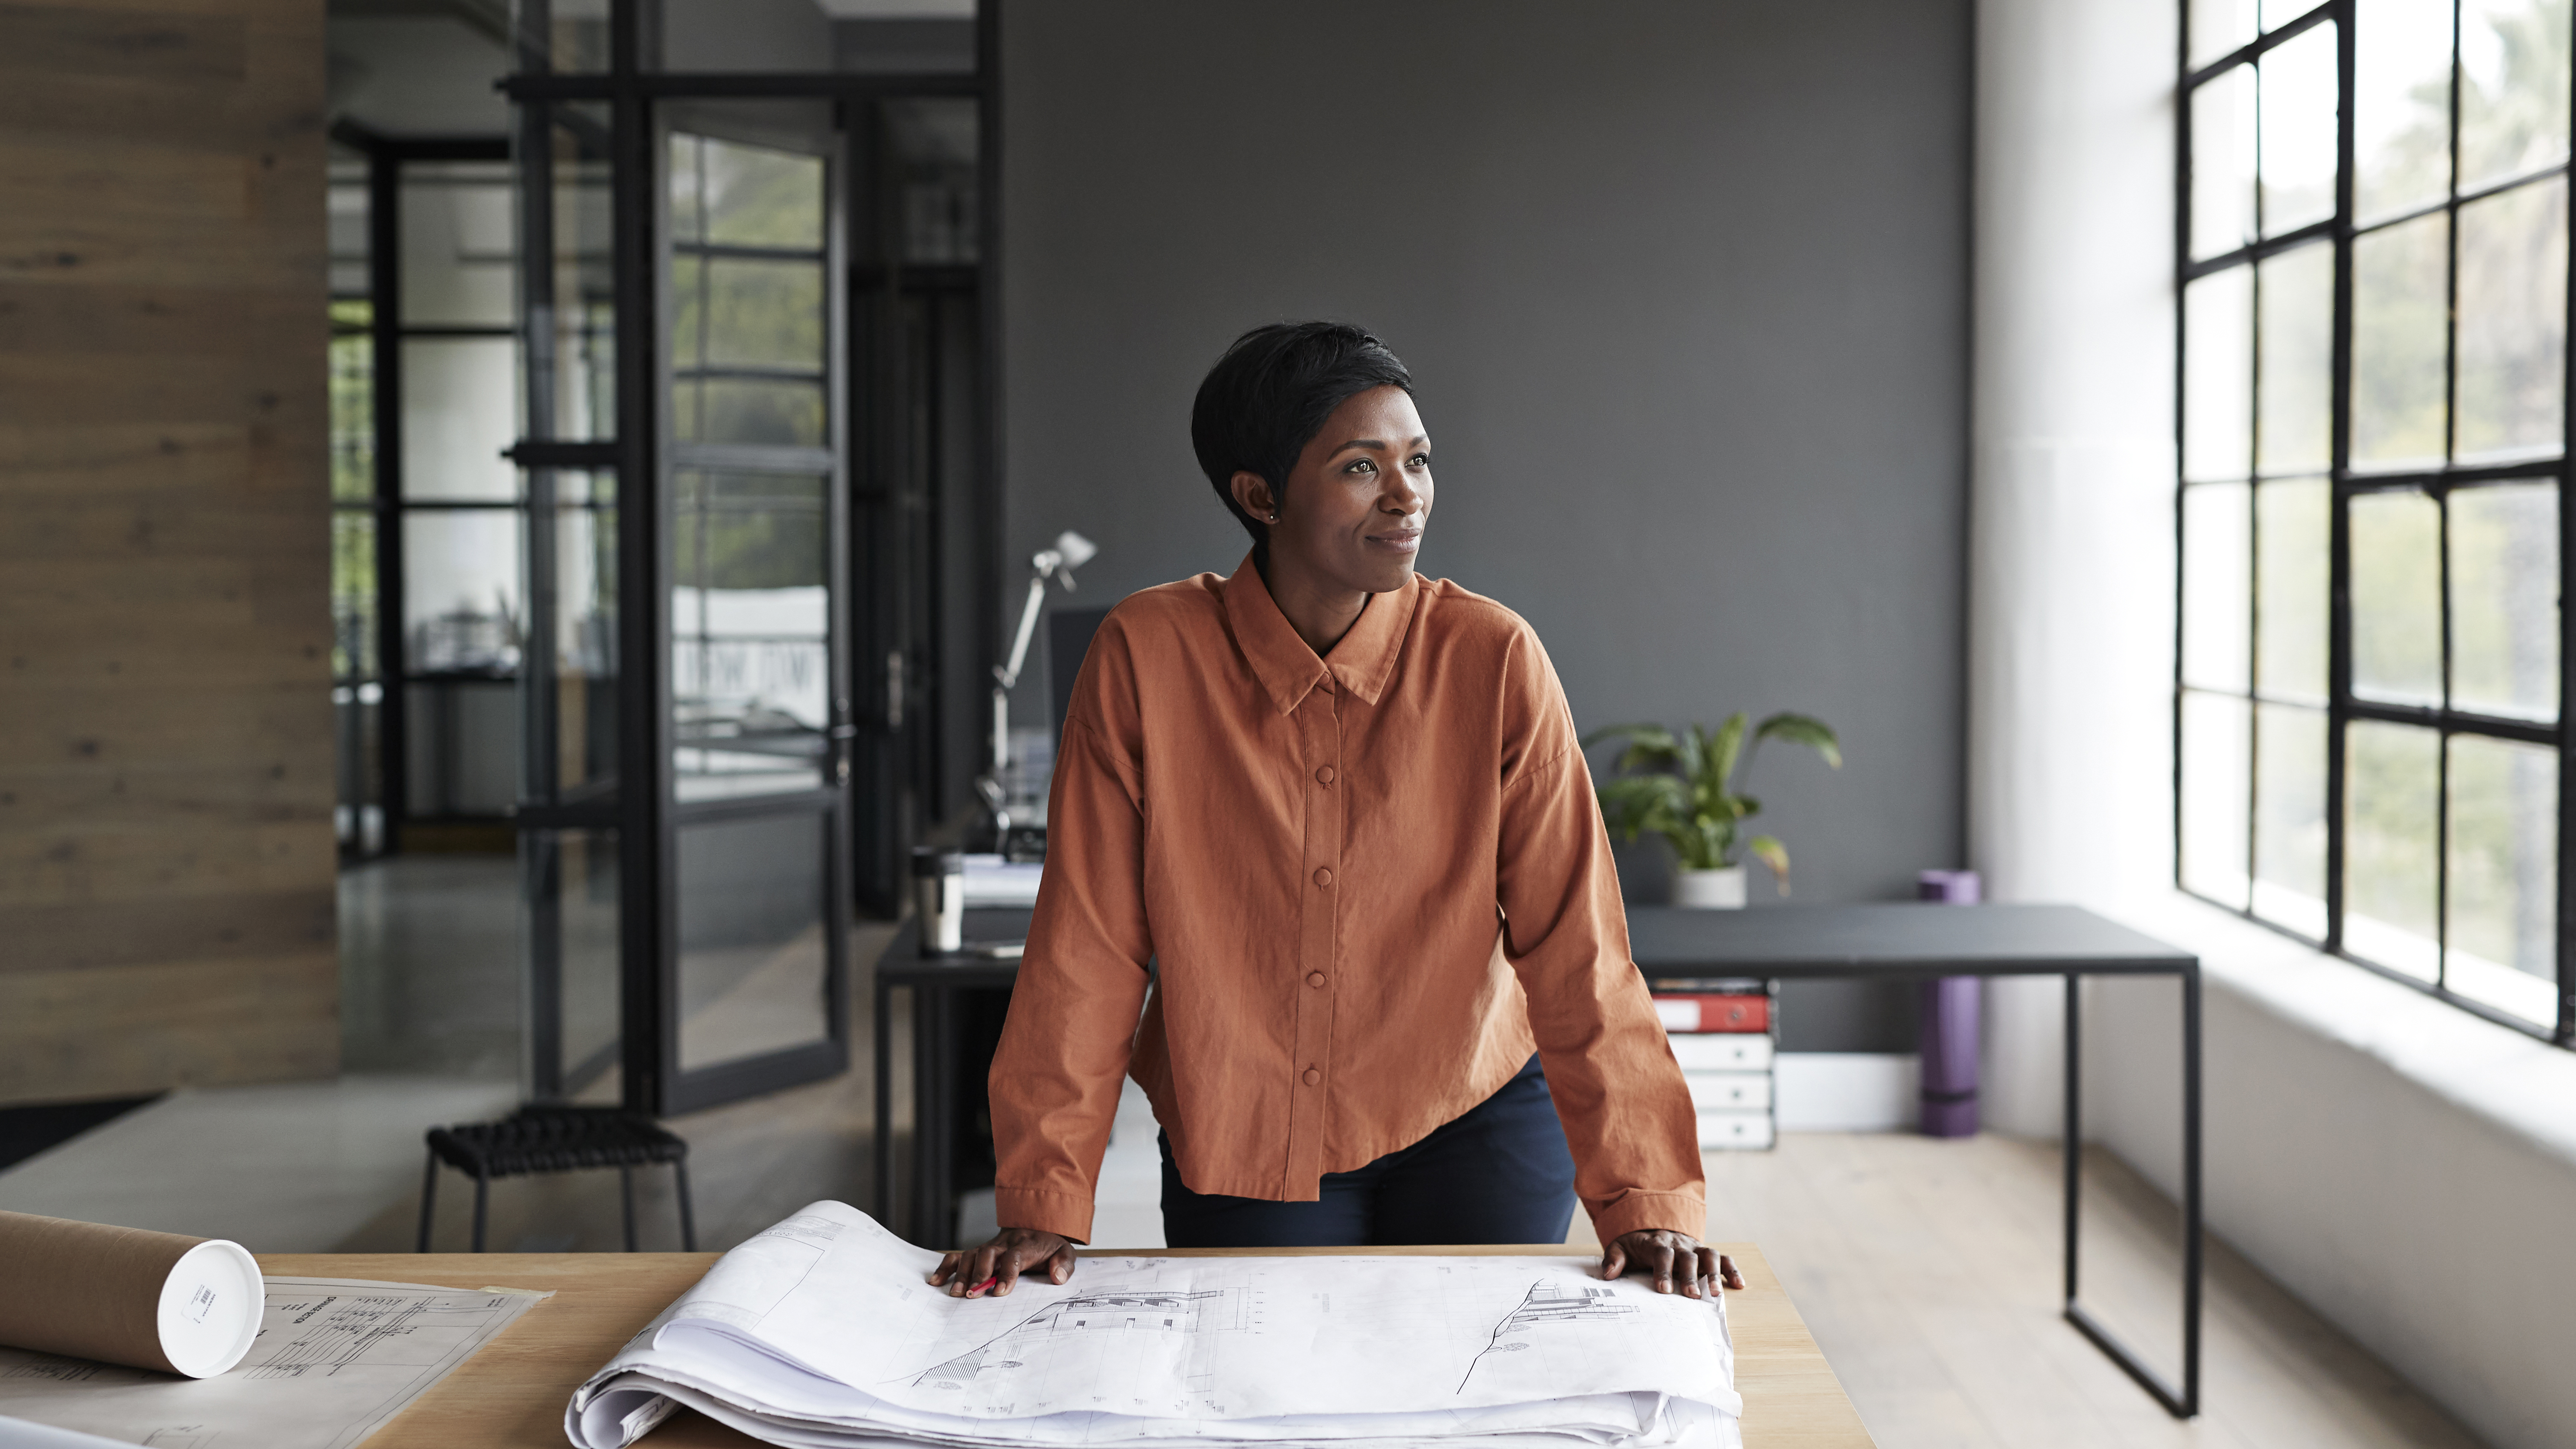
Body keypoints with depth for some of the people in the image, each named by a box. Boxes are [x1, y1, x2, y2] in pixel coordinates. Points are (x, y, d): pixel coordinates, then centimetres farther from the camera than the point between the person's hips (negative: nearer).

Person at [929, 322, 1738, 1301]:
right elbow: (1090, 949, -11)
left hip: (1470, 1116, 0)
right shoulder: (1148, 656, -15)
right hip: (1239, 1143, 0)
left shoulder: (1494, 661, -14)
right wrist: (1042, 1207, -12)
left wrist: (1648, 1203, -18)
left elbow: (1577, 951, -12)